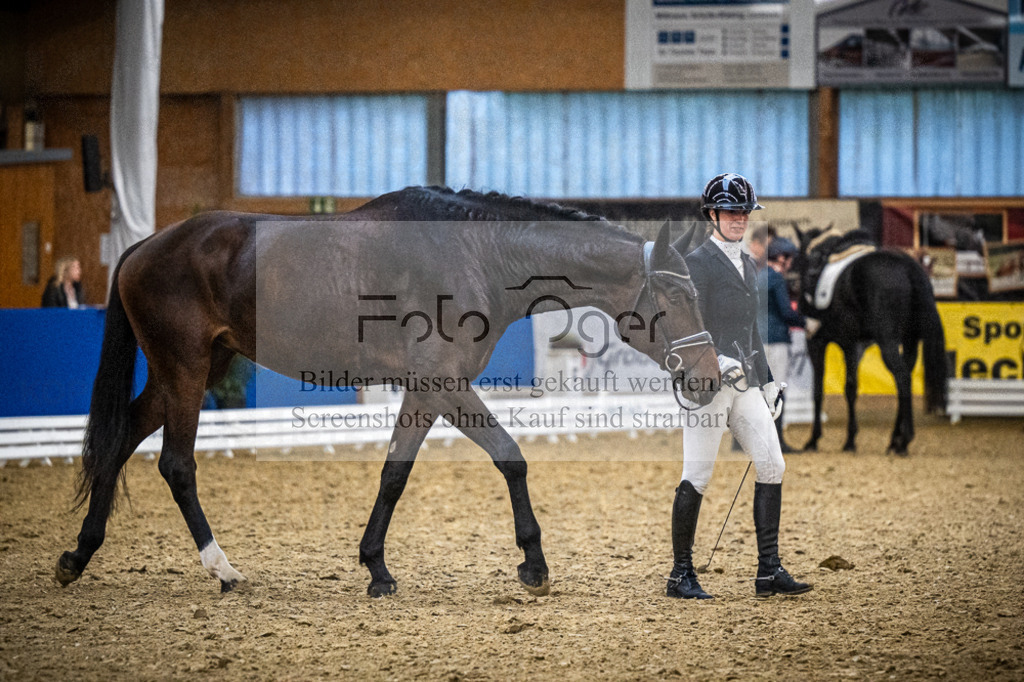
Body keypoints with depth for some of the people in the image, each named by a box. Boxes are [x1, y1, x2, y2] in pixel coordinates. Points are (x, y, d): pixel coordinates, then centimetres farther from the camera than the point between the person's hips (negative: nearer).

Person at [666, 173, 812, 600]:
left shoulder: (747, 264, 19)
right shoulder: (698, 263, -6)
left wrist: (767, 379, 22)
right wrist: (717, 363, -26)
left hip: (745, 384, 8)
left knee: (772, 466, -1)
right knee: (696, 478, -5)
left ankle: (769, 571, 1)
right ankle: (681, 575, 3)